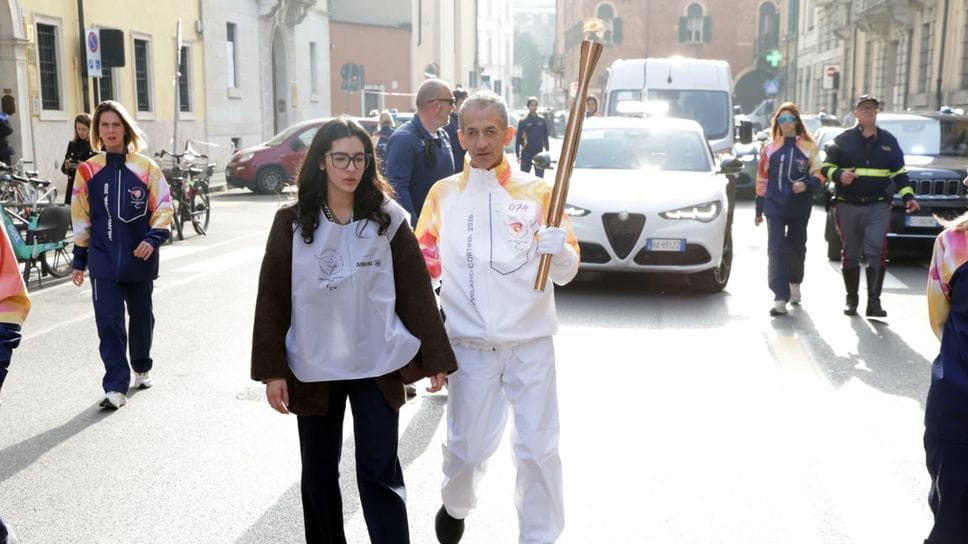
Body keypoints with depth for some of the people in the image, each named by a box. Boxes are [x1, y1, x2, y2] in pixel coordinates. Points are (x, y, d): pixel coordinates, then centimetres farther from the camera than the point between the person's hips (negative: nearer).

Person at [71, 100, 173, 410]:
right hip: (103, 261, 0)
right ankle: (116, 387, -4)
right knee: (109, 321, -7)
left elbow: (163, 208, 0)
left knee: (141, 317, 15)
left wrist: (153, 238, -15)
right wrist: (79, 259, 8)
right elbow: (81, 219, 7)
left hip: (139, 259, 0)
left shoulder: (145, 167, -3)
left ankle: (142, 368, 37)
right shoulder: (88, 171, 1)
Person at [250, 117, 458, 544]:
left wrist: (435, 358, -3)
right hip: (313, 369, 1)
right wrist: (272, 369, -5)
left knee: (379, 474, 1)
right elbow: (272, 299, -1)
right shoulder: (292, 223, -2)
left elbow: (416, 291, -1)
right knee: (319, 474, 13)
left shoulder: (388, 219, -3)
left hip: (377, 366, -1)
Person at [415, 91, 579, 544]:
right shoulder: (443, 194, 2)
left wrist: (559, 251, -24)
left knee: (538, 449, 4)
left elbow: (566, 273, -3)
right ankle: (454, 507, 42)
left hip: (531, 343, -1)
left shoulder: (538, 192, -3)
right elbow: (423, 267, 10)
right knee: (466, 446, 12)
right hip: (469, 345, 1)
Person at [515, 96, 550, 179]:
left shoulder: (541, 120, 5)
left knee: (540, 176, 6)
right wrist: (517, 154, -7)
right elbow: (518, 139, -4)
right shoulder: (523, 121, -4)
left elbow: (545, 137, 10)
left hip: (539, 153, 2)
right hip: (526, 153, -2)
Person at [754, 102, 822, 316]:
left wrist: (806, 184, -18)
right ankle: (780, 299, -15)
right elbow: (762, 179, 11)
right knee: (776, 249, -11)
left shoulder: (809, 147, 4)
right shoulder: (770, 148, 9)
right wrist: (759, 209, 10)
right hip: (775, 207, 0)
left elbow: (818, 175, 5)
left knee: (796, 247, 13)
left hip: (799, 207, 0)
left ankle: (794, 283, 41)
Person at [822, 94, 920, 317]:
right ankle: (851, 299, 18)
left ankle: (874, 301, -10)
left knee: (877, 252, -12)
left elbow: (899, 173, 16)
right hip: (848, 206, 0)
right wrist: (839, 175, -15)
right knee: (850, 253, 7)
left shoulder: (889, 141, 12)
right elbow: (826, 167, 6)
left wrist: (908, 197, 5)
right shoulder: (843, 140, 6)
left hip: (878, 207, 0)